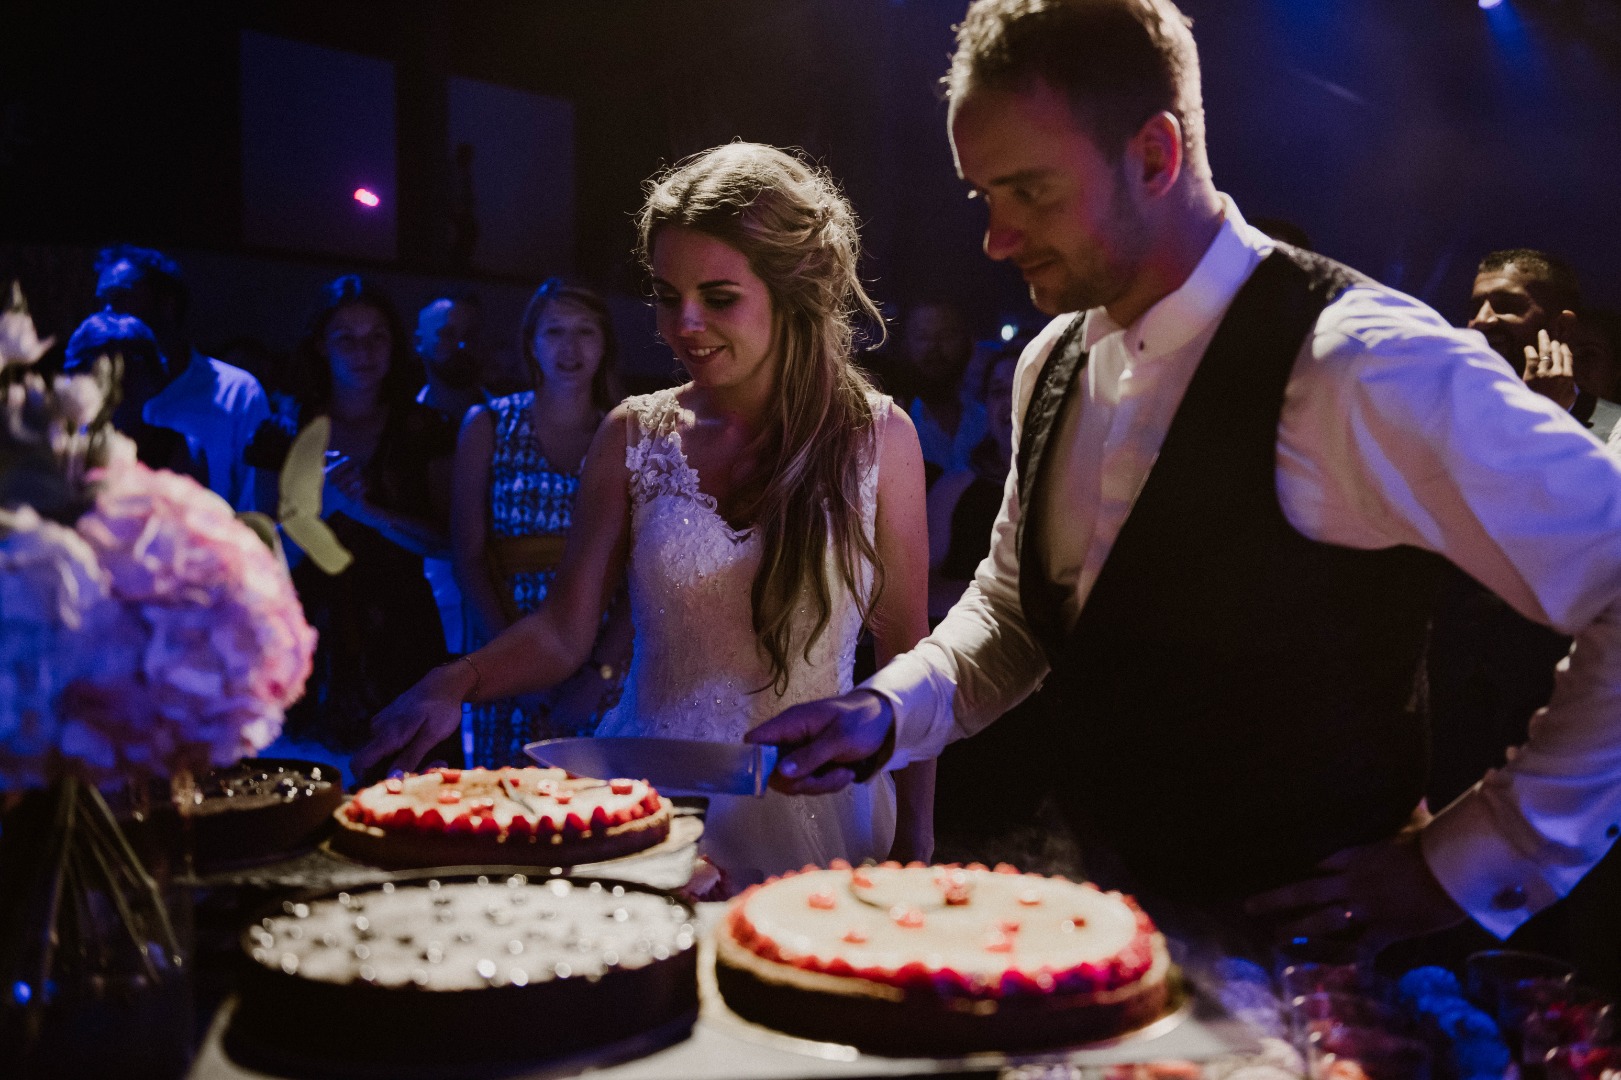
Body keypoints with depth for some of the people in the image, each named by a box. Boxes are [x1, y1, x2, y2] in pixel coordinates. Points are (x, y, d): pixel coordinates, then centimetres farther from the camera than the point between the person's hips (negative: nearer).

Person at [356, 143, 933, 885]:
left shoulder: (876, 437, -3)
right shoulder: (634, 437, 1)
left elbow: (907, 655, 0)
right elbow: (563, 630, 0)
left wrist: (914, 847, -3)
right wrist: (455, 682, -19)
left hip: (810, 821, -1)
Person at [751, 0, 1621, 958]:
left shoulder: (1356, 367, -20)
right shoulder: (1053, 365, 4)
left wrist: (1467, 866, -14)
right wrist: (888, 712, -1)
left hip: (1298, 947, -5)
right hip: (1107, 915, 6)